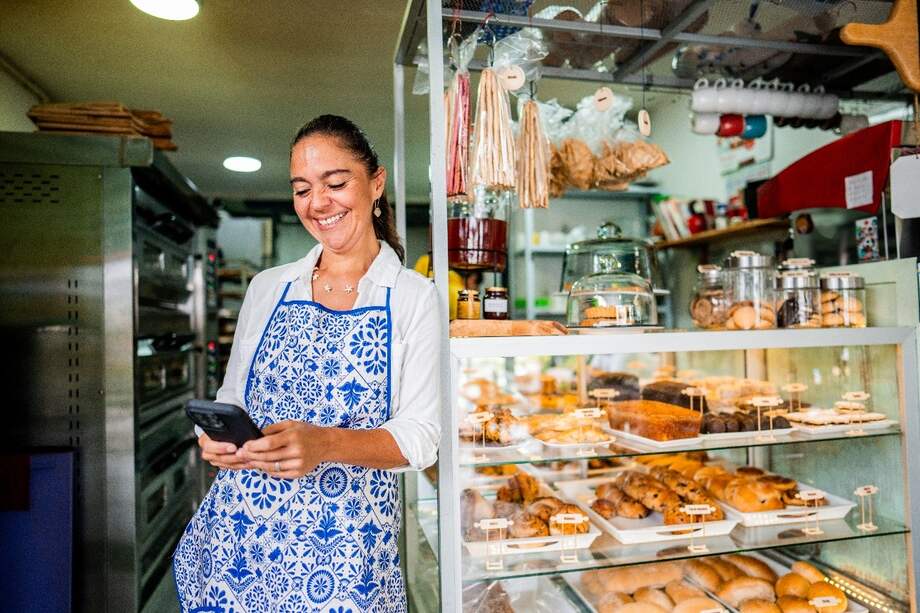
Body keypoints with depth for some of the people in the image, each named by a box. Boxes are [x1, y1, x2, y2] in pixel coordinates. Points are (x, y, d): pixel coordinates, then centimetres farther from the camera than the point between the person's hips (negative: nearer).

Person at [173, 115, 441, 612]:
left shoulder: (414, 297, -5)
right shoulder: (267, 288, 6)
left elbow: (420, 438, -10)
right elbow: (231, 398, 12)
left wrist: (325, 443, -26)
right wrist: (218, 438, -10)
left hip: (346, 543, -3)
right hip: (239, 527, 3)